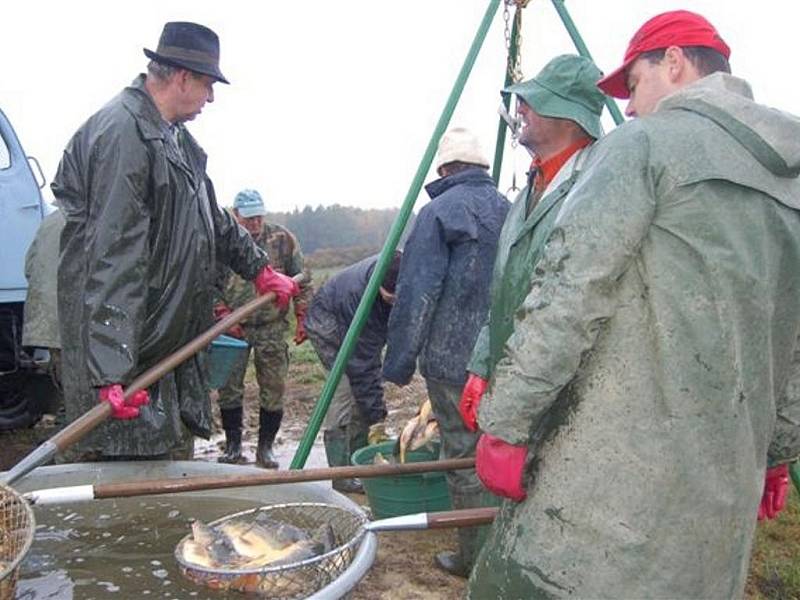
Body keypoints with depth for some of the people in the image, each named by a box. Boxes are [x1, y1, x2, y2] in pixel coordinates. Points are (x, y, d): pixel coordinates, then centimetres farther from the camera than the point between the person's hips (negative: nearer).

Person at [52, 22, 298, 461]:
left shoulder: (174, 136, 14)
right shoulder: (123, 132, -18)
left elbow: (211, 217, 28)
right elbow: (112, 258, -26)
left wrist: (259, 269, 32)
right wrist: (111, 370, -29)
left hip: (169, 341, 10)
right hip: (124, 342, -10)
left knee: (174, 455, 18)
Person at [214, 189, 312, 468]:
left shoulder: (283, 239, 1)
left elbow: (301, 281, 5)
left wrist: (303, 318, -1)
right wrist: (223, 313, -8)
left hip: (272, 329, 0)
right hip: (234, 328, 0)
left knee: (274, 389, 3)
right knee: (229, 387, 3)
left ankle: (265, 447, 17)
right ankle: (233, 446, 19)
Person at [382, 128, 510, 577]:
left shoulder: (439, 212, -9)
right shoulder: (511, 211, 9)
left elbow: (416, 296, -13)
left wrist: (400, 362, -7)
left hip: (454, 359, -6)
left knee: (465, 459, 5)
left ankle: (477, 558, 16)